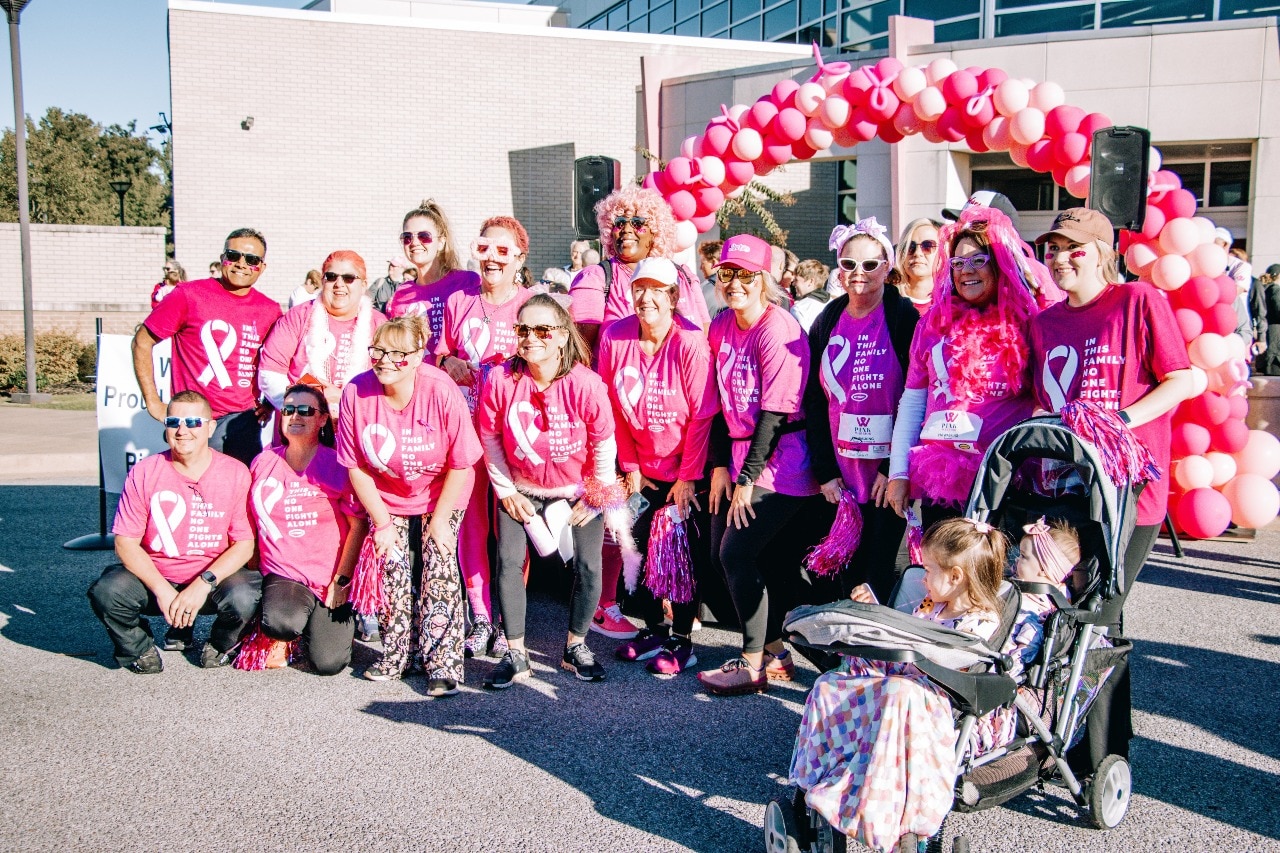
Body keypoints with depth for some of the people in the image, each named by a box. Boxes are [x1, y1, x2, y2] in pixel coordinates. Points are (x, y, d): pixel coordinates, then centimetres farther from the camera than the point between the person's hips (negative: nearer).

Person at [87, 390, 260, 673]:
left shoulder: (235, 473, -8)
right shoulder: (144, 472, -6)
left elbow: (244, 543, -8)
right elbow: (126, 542, -7)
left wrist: (203, 584, -23)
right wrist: (162, 589, -21)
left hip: (213, 578, -1)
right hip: (154, 576, 1)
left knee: (244, 598, -31)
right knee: (106, 592, -27)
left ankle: (222, 645, 7)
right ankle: (140, 649, 7)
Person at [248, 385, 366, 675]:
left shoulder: (336, 465, -3)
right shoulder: (263, 463, 6)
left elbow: (358, 524, -5)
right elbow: (252, 521, 15)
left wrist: (341, 580, -11)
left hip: (330, 579, -1)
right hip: (283, 574, 1)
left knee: (328, 664, -14)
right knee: (280, 624, -33)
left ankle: (337, 621, 19)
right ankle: (281, 638, 6)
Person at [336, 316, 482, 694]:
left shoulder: (442, 392, -29)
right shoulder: (356, 394, -23)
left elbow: (460, 465, -18)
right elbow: (357, 468, -12)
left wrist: (440, 519, -13)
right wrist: (382, 522, -11)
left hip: (442, 493, -2)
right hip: (386, 495, 2)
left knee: (440, 565, -10)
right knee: (392, 567, -1)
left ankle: (443, 663, -3)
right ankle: (397, 653, 17)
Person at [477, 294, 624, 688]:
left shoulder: (585, 384, -24)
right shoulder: (501, 380, -19)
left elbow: (604, 444, -11)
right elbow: (490, 438, -5)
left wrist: (596, 496, -6)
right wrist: (505, 491, -4)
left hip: (578, 490, -1)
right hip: (521, 490, 1)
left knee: (588, 566, -6)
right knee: (509, 562, -10)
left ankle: (575, 647, 16)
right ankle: (515, 655, 4)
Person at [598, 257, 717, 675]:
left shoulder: (690, 343, -19)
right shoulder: (614, 336, -8)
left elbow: (702, 414, -16)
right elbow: (613, 407, 1)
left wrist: (689, 476, -12)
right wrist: (629, 466, 2)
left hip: (687, 470, -4)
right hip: (643, 467, 4)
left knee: (689, 554, 1)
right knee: (637, 546, 6)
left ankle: (682, 639, 14)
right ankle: (653, 629, 23)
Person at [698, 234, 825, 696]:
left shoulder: (779, 331, -17)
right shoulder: (721, 326, 6)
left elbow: (774, 413, -18)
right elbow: (721, 401, 7)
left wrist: (747, 479, -16)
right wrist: (721, 465, 1)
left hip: (780, 459, -8)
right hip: (740, 452, 8)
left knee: (738, 550, -13)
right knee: (721, 552, 7)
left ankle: (754, 664, 0)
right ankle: (775, 650, 20)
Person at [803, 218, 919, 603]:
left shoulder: (904, 318, -4)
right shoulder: (827, 322, 7)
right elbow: (814, 401, 7)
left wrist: (894, 467, -13)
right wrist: (825, 471, 0)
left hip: (887, 470, -4)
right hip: (841, 470, 4)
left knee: (880, 571, 0)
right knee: (848, 571, 8)